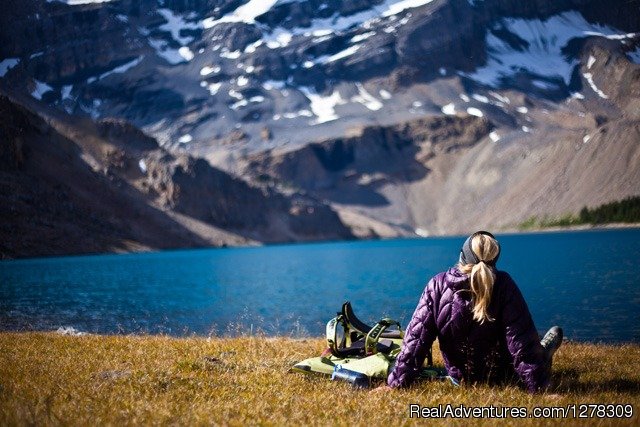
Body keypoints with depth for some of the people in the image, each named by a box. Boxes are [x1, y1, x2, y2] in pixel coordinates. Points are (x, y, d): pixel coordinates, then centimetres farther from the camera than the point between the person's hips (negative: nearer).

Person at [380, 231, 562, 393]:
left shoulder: (437, 285, -20)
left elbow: (416, 337, -17)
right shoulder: (503, 285, -24)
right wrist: (538, 388, -17)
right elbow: (521, 340, -23)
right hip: (501, 377, -3)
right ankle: (543, 354, 57)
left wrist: (396, 382, -12)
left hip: (460, 379, 3)